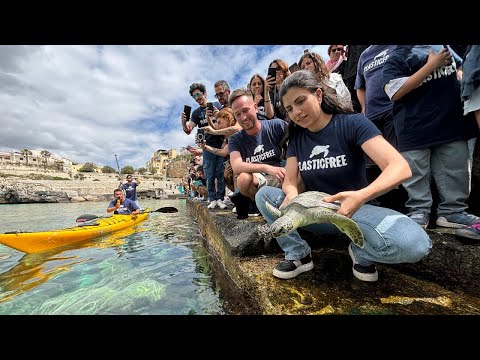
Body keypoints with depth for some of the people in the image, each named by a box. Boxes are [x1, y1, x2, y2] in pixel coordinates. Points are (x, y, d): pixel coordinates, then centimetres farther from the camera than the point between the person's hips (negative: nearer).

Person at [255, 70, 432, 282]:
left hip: (354, 209, -2)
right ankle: (298, 254, -7)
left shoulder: (352, 123, -11)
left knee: (413, 244, -32)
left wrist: (362, 196, -42)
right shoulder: (296, 137, 2)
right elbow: (290, 181, -3)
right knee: (264, 195, -15)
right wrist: (292, 195, -28)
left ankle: (361, 253, 1)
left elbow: (400, 167, -21)